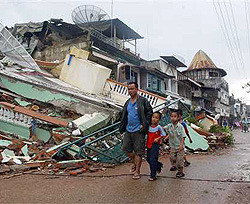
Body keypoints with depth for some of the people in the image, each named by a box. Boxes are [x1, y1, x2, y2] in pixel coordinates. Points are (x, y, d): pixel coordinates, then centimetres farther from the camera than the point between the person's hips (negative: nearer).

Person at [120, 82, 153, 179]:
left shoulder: (143, 101, -7)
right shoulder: (128, 102, 13)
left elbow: (149, 113, -6)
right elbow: (124, 115, 22)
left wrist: (144, 125, -12)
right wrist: (122, 127, 13)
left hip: (138, 131, -6)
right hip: (128, 130, 7)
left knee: (138, 152, 1)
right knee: (126, 149, 12)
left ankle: (137, 171, 14)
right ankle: (135, 163, 36)